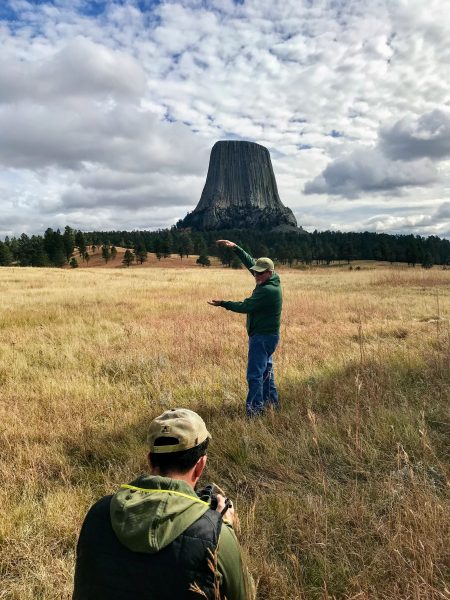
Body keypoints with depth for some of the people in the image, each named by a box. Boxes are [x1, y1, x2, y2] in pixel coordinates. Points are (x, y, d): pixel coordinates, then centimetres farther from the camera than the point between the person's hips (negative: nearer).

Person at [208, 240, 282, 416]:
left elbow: (245, 306, -21)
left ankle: (255, 409, -5)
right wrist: (235, 247, 4)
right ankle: (271, 401, 33)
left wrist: (223, 304, -9)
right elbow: (250, 262, 10)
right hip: (267, 335, 10)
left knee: (254, 374, -9)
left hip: (262, 337, -10)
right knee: (265, 369, 21)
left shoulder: (267, 290, -25)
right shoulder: (272, 280, 2)